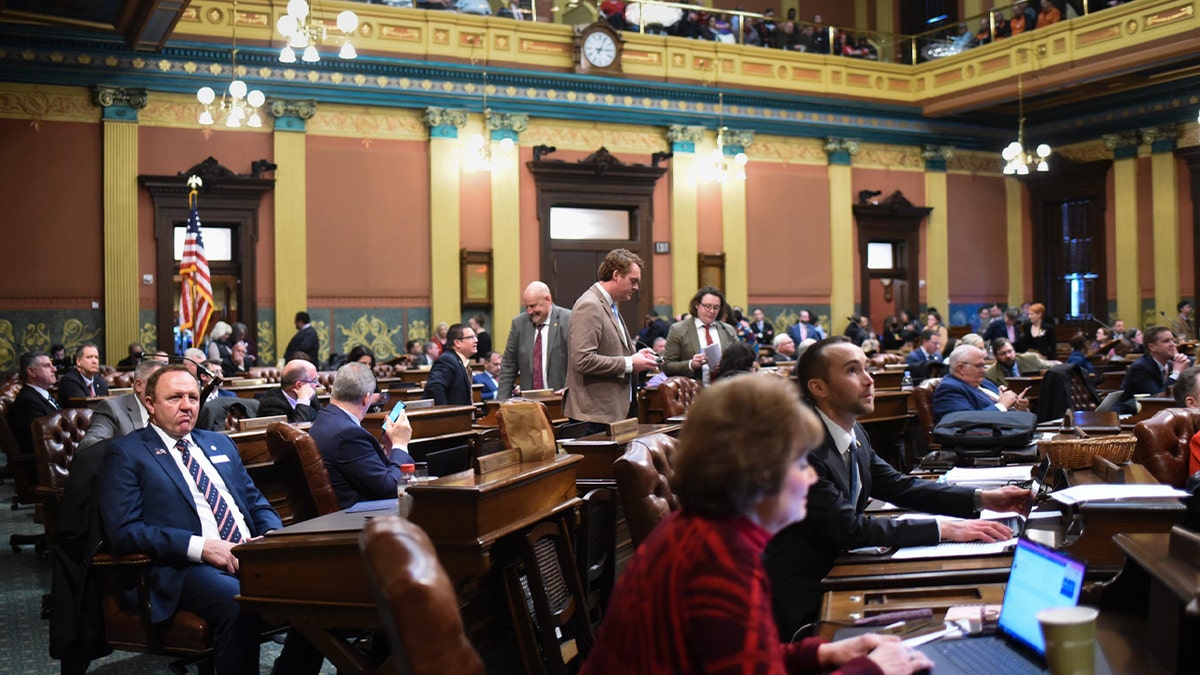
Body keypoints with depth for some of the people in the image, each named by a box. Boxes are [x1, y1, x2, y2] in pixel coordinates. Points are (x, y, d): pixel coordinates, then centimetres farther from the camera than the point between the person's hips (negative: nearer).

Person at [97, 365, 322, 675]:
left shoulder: (220, 444, 24)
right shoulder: (126, 453, 5)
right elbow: (123, 531, -6)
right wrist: (200, 546, -16)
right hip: (185, 567, -6)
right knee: (240, 604, -37)